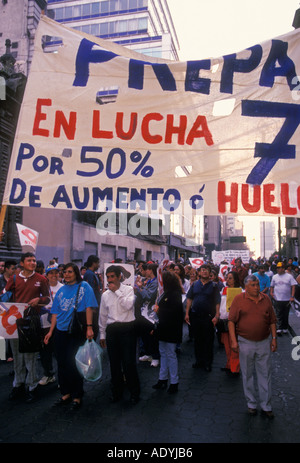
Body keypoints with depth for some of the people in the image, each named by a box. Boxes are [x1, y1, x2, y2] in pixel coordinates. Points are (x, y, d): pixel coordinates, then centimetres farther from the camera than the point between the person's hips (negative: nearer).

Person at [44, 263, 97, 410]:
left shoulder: (84, 286, -3)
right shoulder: (61, 290, 10)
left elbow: (89, 308, -9)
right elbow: (55, 312, 12)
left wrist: (89, 327, -16)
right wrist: (51, 331, 8)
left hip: (77, 332, -5)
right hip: (60, 332, 5)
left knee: (74, 364, 1)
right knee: (62, 363, 11)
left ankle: (77, 396, 16)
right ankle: (66, 393, 28)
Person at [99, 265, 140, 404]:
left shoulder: (128, 290, -1)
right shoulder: (105, 295, 9)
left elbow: (128, 305, -20)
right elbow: (102, 316, 15)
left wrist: (117, 291, -14)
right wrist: (102, 335, 16)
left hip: (127, 328, -4)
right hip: (111, 329, 4)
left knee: (129, 362, -2)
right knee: (114, 363, 11)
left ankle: (134, 393, 15)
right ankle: (116, 392, 27)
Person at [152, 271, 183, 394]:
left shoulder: (175, 295, -18)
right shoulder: (166, 293, 9)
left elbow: (174, 312, -26)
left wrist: (159, 310, -15)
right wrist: (158, 309, -4)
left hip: (171, 330, -9)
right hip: (163, 328, 9)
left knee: (170, 354, 0)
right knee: (163, 353, 16)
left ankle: (174, 382, 14)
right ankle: (162, 379, 29)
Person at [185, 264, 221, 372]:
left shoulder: (213, 285, 0)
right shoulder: (195, 284, 7)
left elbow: (217, 302, -4)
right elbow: (189, 299, 9)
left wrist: (216, 316, -12)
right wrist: (187, 313, 4)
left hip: (208, 317, -3)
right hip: (195, 316, 3)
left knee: (208, 340, 4)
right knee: (197, 339, 12)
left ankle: (207, 362, 16)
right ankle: (198, 360, 26)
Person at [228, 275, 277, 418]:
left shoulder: (266, 299, 3)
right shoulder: (239, 299, -7)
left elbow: (272, 320, 9)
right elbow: (231, 321, -7)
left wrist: (274, 338, 4)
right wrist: (234, 340, -12)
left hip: (264, 343, 2)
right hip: (245, 343, -2)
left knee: (265, 375, 9)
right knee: (248, 375, 11)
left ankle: (266, 406, 22)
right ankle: (251, 404, 28)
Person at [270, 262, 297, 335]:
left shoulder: (289, 276, -2)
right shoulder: (275, 277, 7)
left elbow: (293, 286, -5)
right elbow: (272, 286, 15)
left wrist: (292, 296, -13)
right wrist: (271, 292, -2)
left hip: (287, 300, -1)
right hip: (277, 299, 1)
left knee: (286, 315, 9)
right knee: (279, 315, 0)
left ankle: (285, 328, 21)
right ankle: (279, 328, 3)